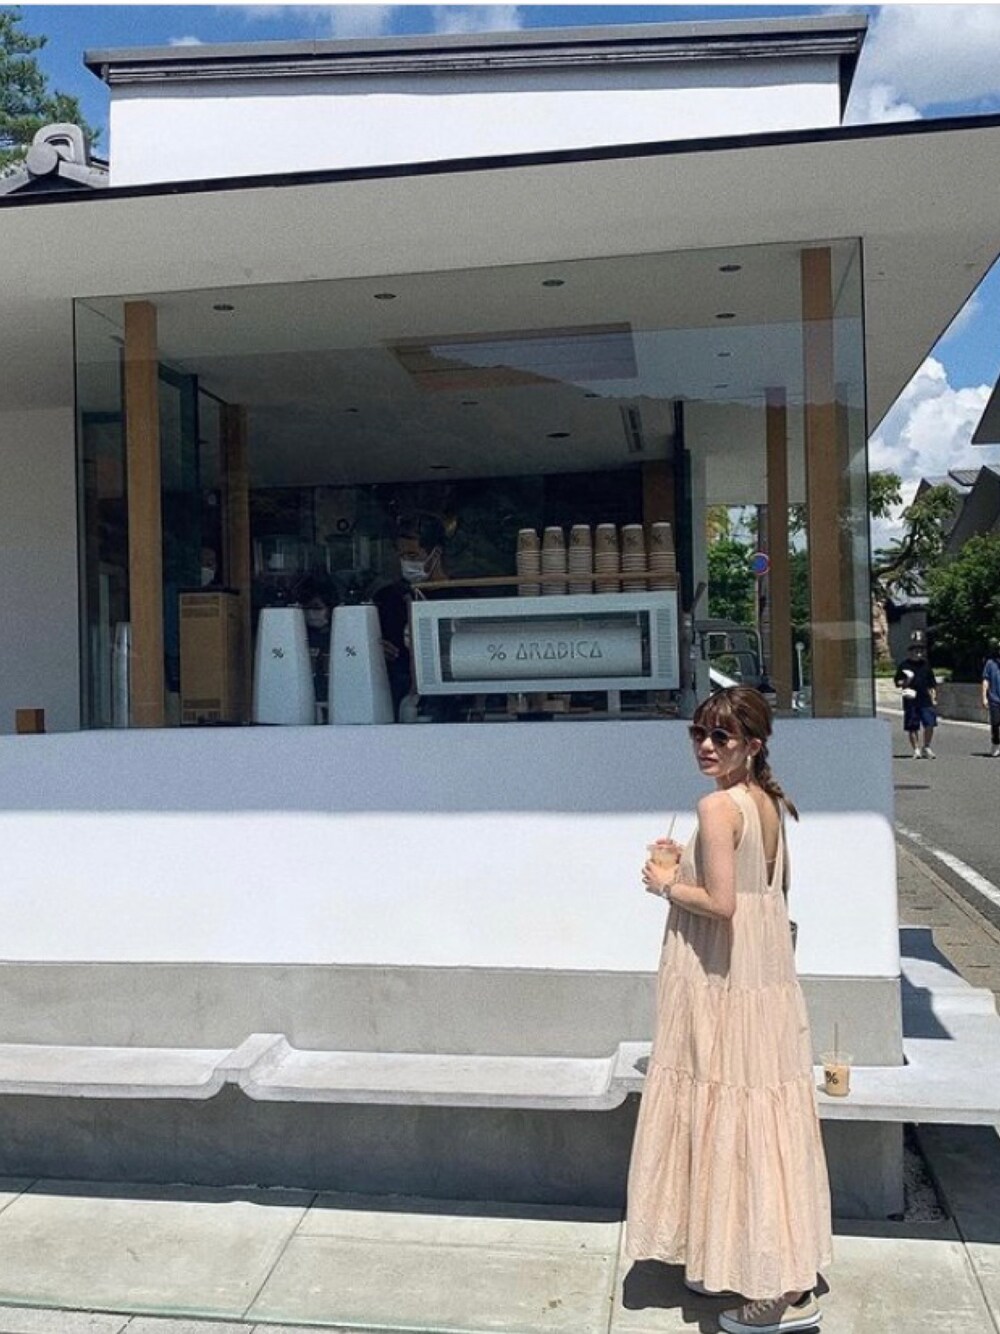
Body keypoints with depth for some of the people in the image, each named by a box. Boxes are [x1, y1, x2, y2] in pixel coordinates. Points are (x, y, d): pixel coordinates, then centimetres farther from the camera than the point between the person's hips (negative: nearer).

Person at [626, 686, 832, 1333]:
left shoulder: (719, 805, -19)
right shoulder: (769, 800, 7)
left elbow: (719, 902, -25)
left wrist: (668, 883, -8)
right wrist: (691, 860, 16)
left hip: (723, 982, -9)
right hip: (766, 971, 9)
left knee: (732, 1117, 1)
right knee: (757, 1117, 17)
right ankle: (729, 1259, 32)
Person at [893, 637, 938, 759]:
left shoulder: (926, 664, 14)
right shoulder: (904, 664, 3)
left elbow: (932, 684, 18)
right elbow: (897, 681, 5)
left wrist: (934, 698, 11)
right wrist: (905, 682, -15)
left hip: (925, 700, 2)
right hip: (911, 702, -2)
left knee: (930, 724, -6)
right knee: (912, 727, 1)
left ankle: (926, 748, 10)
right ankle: (916, 749, 12)